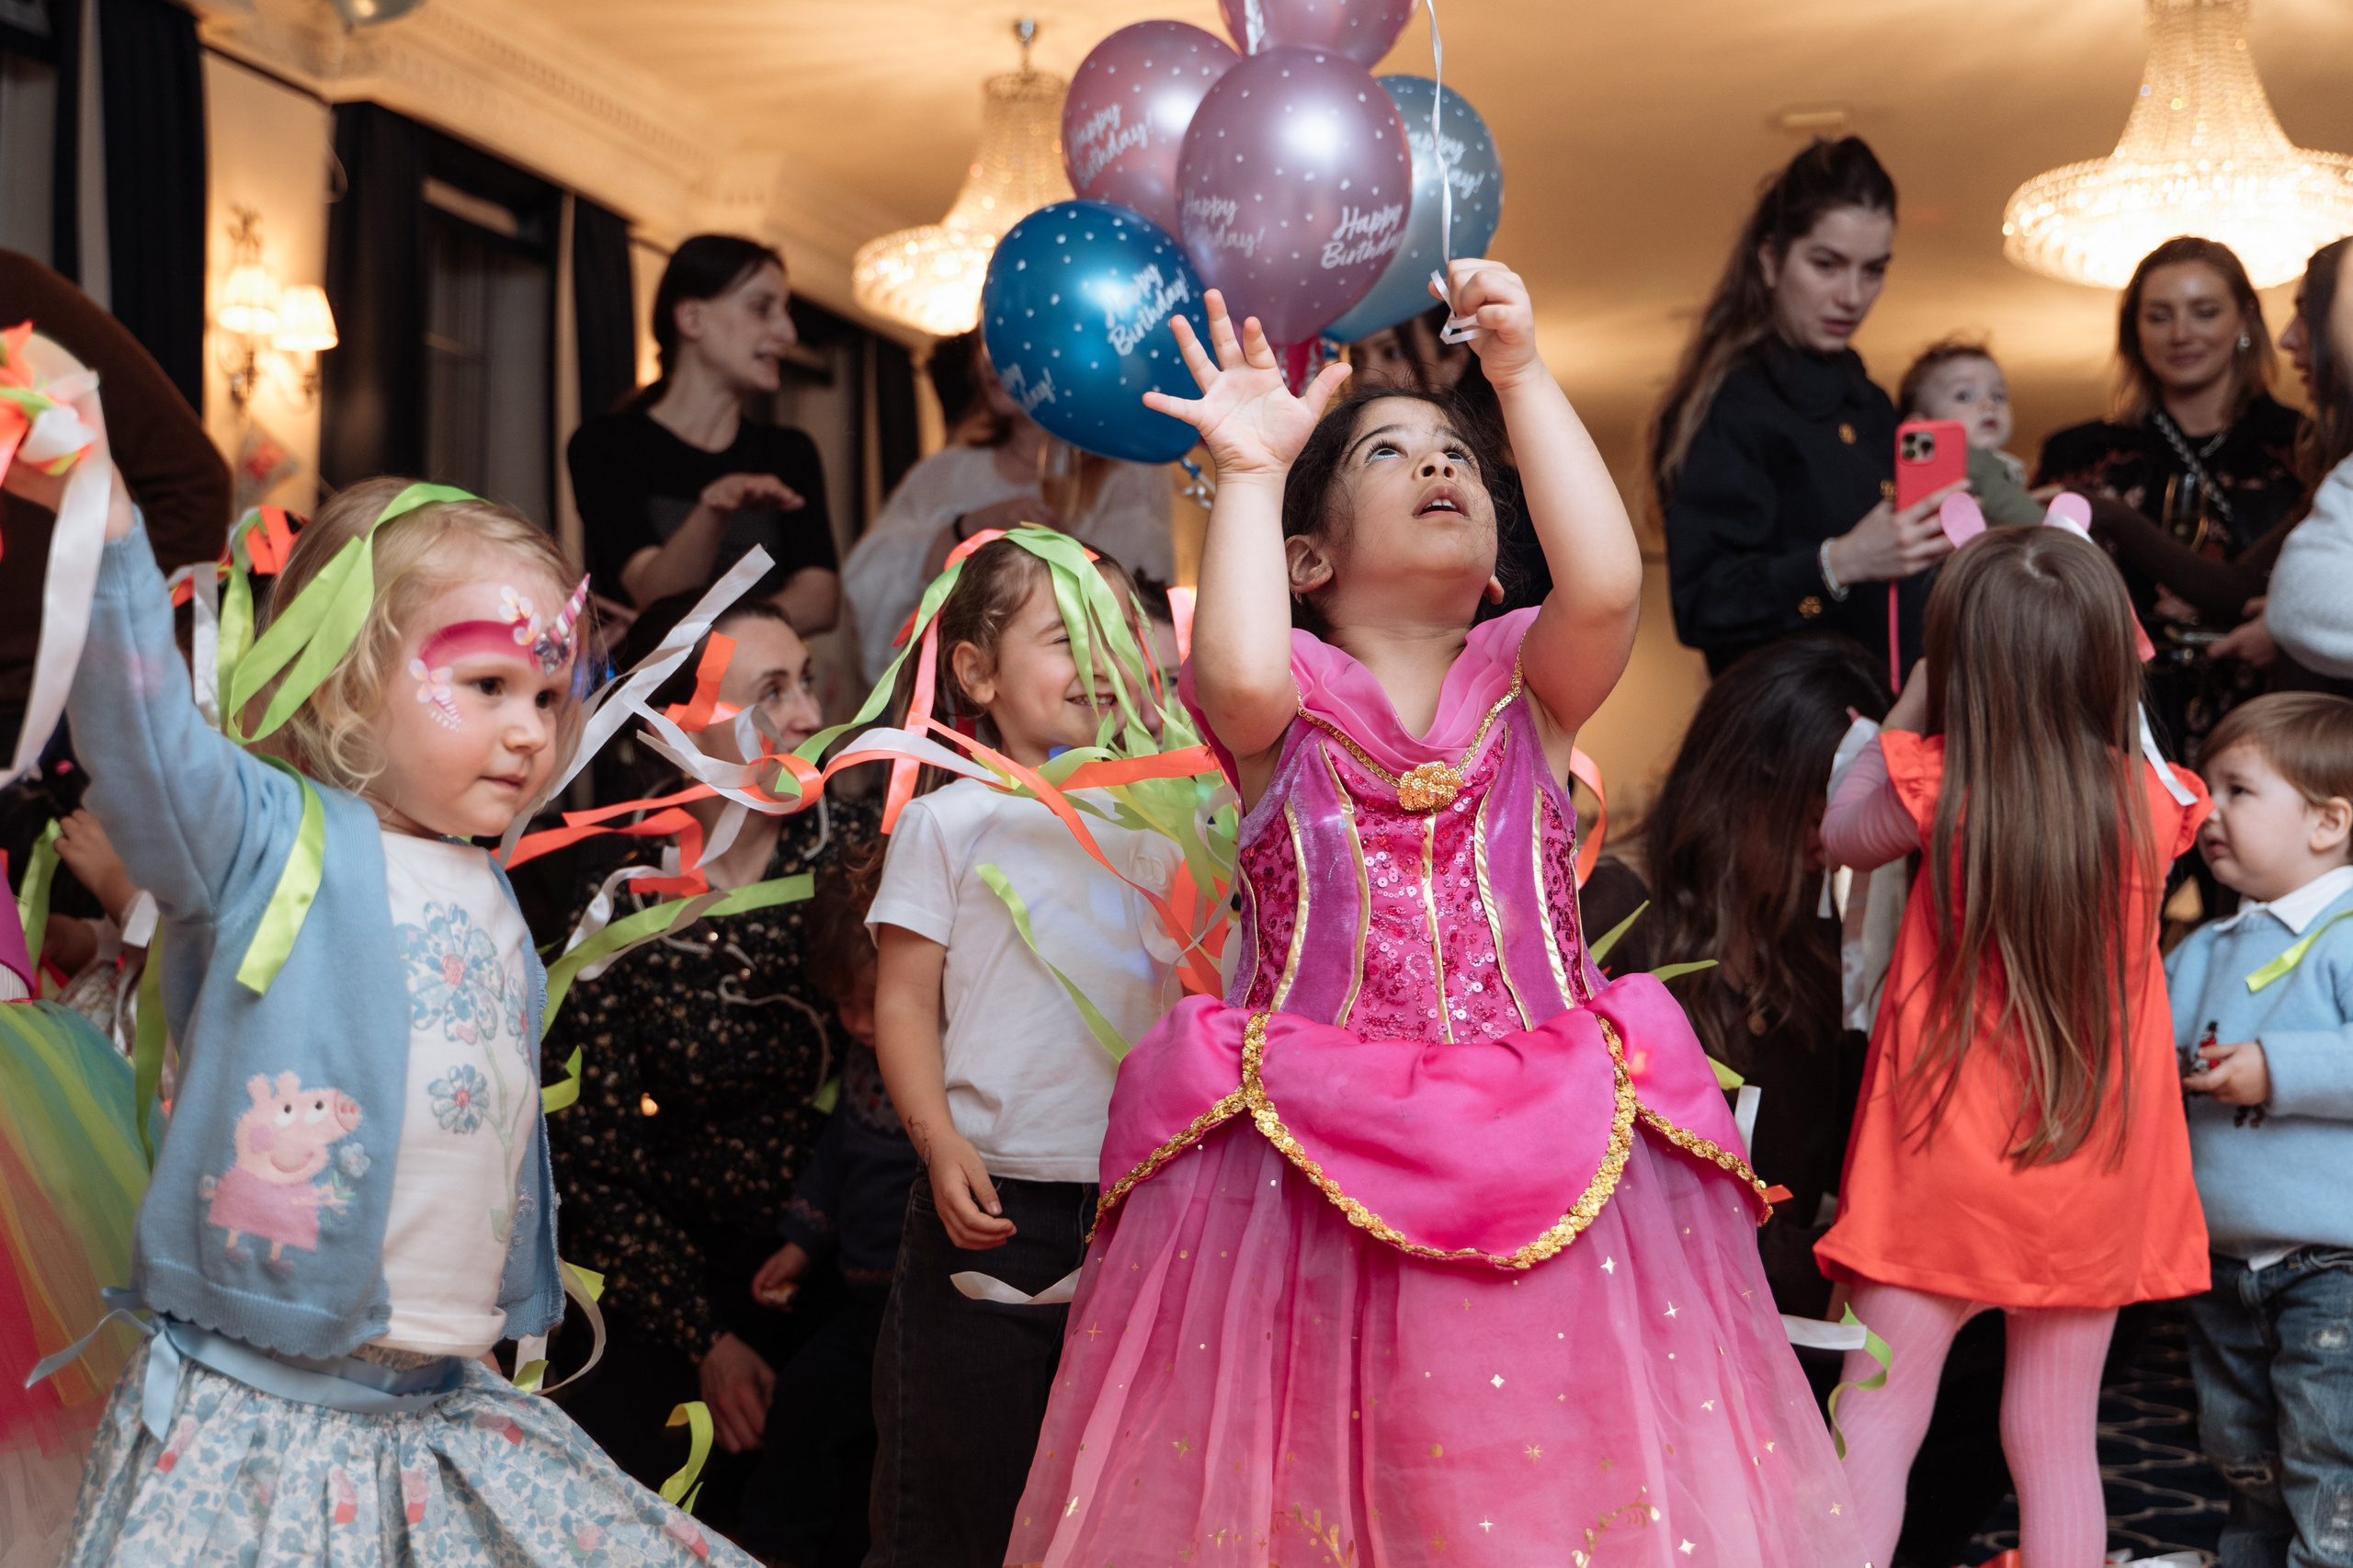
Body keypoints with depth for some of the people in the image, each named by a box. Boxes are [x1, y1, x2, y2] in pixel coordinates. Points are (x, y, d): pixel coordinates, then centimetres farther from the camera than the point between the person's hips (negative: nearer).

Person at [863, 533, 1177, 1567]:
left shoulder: (1152, 820, 12)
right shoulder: (948, 822, 1)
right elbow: (905, 1000, -3)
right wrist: (941, 1142, -15)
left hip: (1139, 1198, 4)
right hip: (994, 1200, -3)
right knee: (966, 1469, 3)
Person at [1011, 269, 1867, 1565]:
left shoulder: (1530, 684, 9)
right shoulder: (1288, 696, 5)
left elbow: (1607, 584, -13)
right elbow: (1238, 672, -20)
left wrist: (1522, 375, -13)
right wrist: (1250, 473, -13)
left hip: (1547, 1161, 1)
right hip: (1304, 1160, -1)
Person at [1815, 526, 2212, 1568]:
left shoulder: (1935, 789, -16)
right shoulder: (2154, 805, -6)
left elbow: (1837, 833, 5)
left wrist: (1918, 694, 6)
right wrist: (2089, 632, 14)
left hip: (1945, 1170, -3)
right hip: (2095, 1181, 3)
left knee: (1878, 1417, 8)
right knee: (2057, 1441, 12)